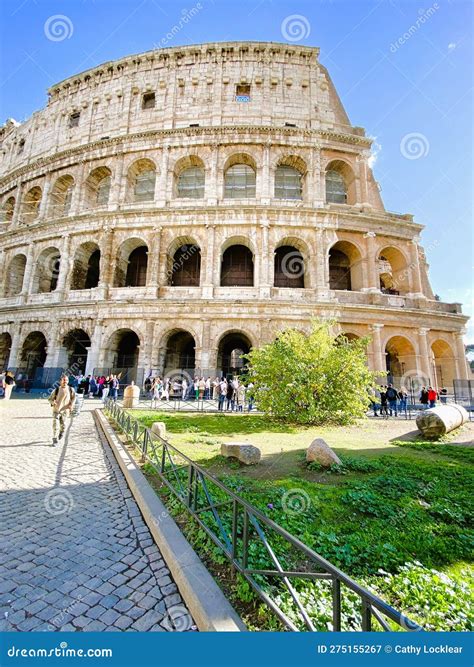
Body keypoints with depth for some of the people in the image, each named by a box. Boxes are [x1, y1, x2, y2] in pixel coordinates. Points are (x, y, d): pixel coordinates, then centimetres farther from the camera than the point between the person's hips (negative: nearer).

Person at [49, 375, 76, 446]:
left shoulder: (71, 389, -3)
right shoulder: (56, 390, -6)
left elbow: (74, 398, 10)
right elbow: (50, 399, 1)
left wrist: (72, 405, -5)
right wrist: (53, 402, -20)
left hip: (65, 410, 2)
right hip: (56, 410, -2)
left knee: (63, 424, 15)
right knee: (55, 425, -8)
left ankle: (61, 432, 48)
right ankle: (55, 440, 2)